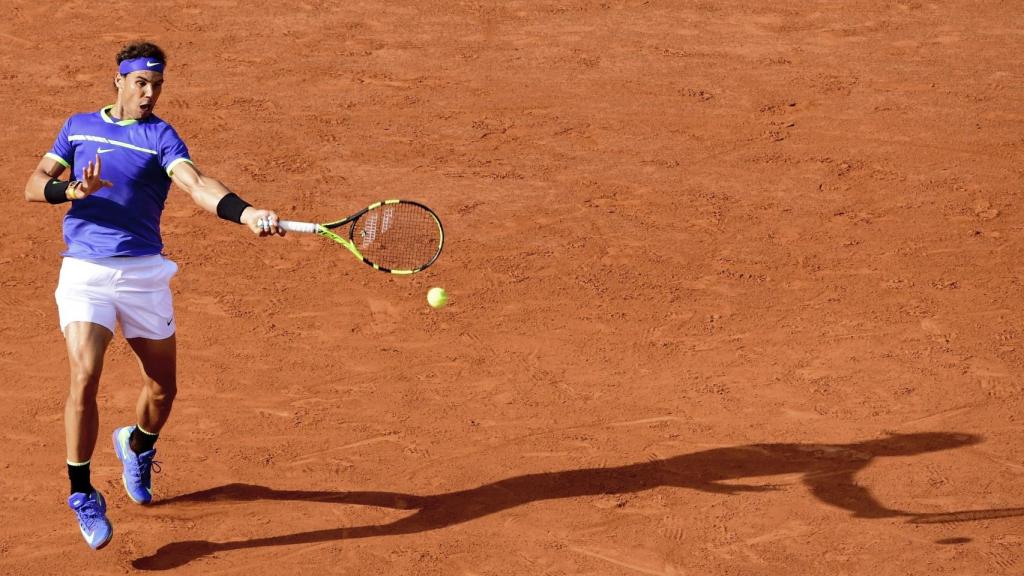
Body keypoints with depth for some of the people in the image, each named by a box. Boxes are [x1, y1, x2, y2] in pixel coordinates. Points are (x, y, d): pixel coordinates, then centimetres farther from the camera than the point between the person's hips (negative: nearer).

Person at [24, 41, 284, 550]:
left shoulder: (160, 136, 0)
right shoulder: (79, 126, 10)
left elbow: (196, 184, -18)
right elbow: (34, 186, 7)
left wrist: (247, 213, -37)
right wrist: (72, 189, -16)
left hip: (143, 273, 0)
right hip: (84, 272, 0)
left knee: (163, 387, 8)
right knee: (84, 378, -18)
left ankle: (137, 446, 43)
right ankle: (82, 496, -5)